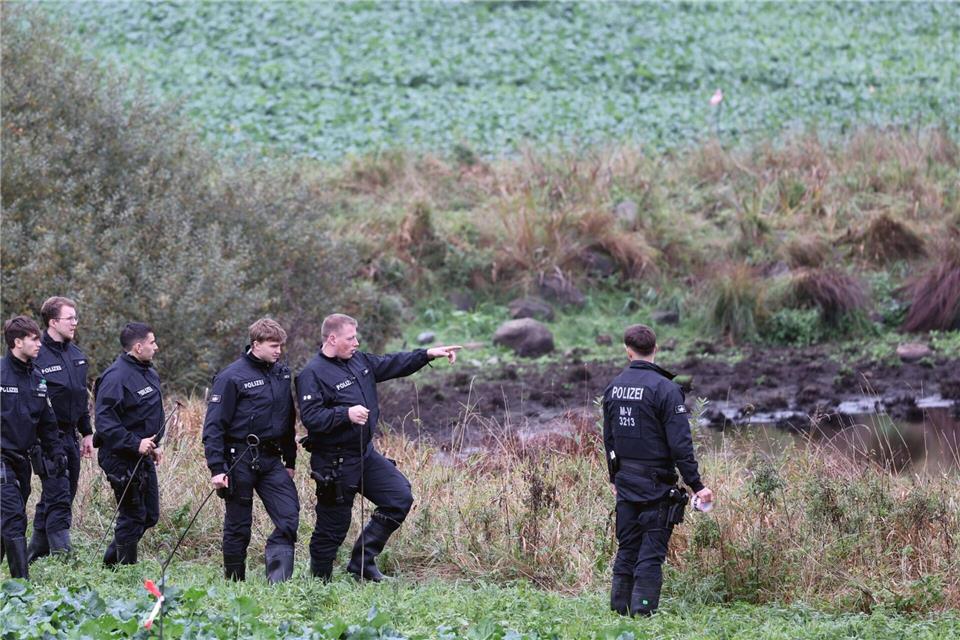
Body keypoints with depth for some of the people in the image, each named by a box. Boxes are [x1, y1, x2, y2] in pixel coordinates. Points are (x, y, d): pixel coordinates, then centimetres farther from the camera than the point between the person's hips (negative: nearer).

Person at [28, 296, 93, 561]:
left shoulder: (76, 355, 13)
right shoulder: (38, 356, -12)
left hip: (70, 436, 8)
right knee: (58, 500, -12)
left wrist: (86, 432, 20)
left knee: (56, 498, 11)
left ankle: (34, 556, 20)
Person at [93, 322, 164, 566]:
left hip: (143, 458, 10)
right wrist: (135, 444, -28)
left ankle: (111, 561, 27)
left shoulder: (148, 373, 11)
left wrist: (154, 445, 17)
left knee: (149, 515, 15)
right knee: (132, 517, -3)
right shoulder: (116, 377, -19)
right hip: (122, 459, -10)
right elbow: (104, 420, -26)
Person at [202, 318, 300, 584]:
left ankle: (277, 581, -9)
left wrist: (290, 460, 18)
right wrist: (216, 468, -18)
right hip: (240, 459, -5)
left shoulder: (282, 373, 9)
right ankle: (235, 583, 16)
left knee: (289, 515, -10)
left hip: (271, 459, 5)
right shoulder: (232, 377, -10)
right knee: (238, 525, 3)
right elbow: (214, 425, -12)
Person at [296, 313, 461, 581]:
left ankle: (362, 560, 11)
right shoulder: (313, 374, -16)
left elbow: (392, 364, 19)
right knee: (333, 527, -1)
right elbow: (310, 417, -24)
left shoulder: (359, 361, 9)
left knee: (400, 498, 5)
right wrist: (346, 414, -31)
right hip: (335, 465, -8)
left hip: (366, 453, 8)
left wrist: (428, 355, 13)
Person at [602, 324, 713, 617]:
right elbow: (680, 444, -16)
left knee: (626, 549, 13)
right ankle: (642, 612, -5)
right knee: (651, 554, -2)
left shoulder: (614, 387, 6)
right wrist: (697, 485, -11)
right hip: (656, 486, -6)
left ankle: (620, 609, 15)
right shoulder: (665, 389, -15)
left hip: (625, 484, 6)